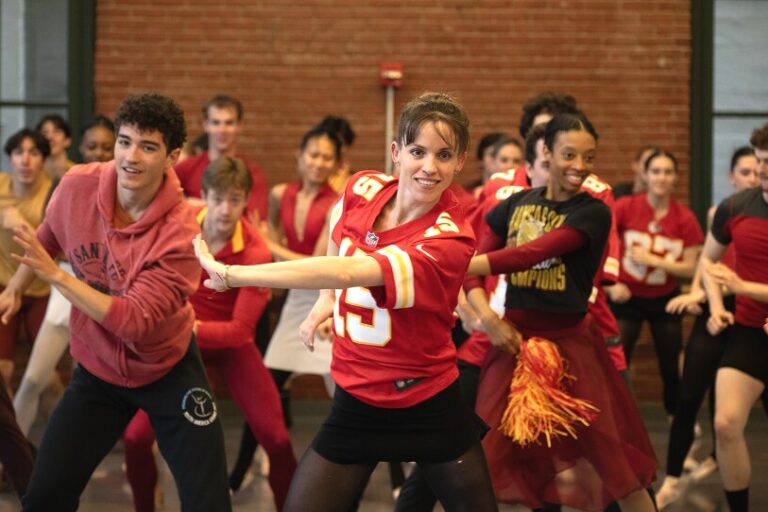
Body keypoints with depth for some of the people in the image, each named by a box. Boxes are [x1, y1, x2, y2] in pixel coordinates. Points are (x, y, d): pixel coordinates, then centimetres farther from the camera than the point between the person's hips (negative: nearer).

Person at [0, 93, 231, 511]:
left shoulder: (180, 233, -28)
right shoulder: (77, 186, -15)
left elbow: (134, 319, -33)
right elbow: (49, 237, 10)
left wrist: (55, 275, -31)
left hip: (167, 371, -4)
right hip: (97, 369, 4)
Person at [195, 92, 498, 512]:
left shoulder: (450, 240, -24)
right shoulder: (362, 190, -7)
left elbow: (346, 272, -35)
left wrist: (231, 275, -34)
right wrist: (325, 302, 5)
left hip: (429, 410, -4)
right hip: (355, 403, 4)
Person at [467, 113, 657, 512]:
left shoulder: (592, 213, -8)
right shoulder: (516, 205, 6)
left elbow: (533, 254, -21)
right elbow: (473, 262, 2)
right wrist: (488, 320, -15)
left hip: (569, 342, -4)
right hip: (515, 339, 4)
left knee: (613, 466, 1)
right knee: (481, 459, 7)